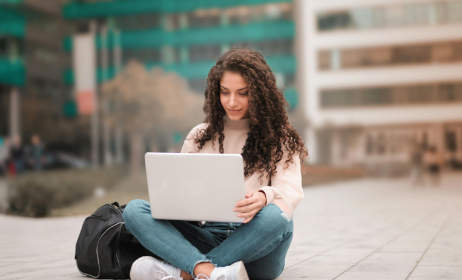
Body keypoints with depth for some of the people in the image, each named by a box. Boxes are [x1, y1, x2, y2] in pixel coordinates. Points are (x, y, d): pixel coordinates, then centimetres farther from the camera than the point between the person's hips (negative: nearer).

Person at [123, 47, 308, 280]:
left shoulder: (279, 138, 9)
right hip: (207, 236, 3)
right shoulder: (199, 136, 17)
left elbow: (291, 192, -5)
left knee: (275, 216, -37)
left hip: (255, 245, -2)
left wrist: (265, 197, -29)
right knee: (134, 210, -19)